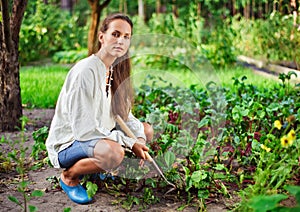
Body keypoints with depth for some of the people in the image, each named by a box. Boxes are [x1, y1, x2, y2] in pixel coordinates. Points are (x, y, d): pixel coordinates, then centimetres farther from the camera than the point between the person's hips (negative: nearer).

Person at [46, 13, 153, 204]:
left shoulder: (116, 70, 4)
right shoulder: (85, 71, -24)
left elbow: (124, 115, 8)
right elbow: (84, 129, -26)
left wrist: (139, 138, -13)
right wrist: (128, 143, -23)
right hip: (68, 144, -9)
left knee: (147, 130, 9)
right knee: (113, 152, -36)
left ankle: (94, 168, 11)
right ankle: (69, 176, -7)